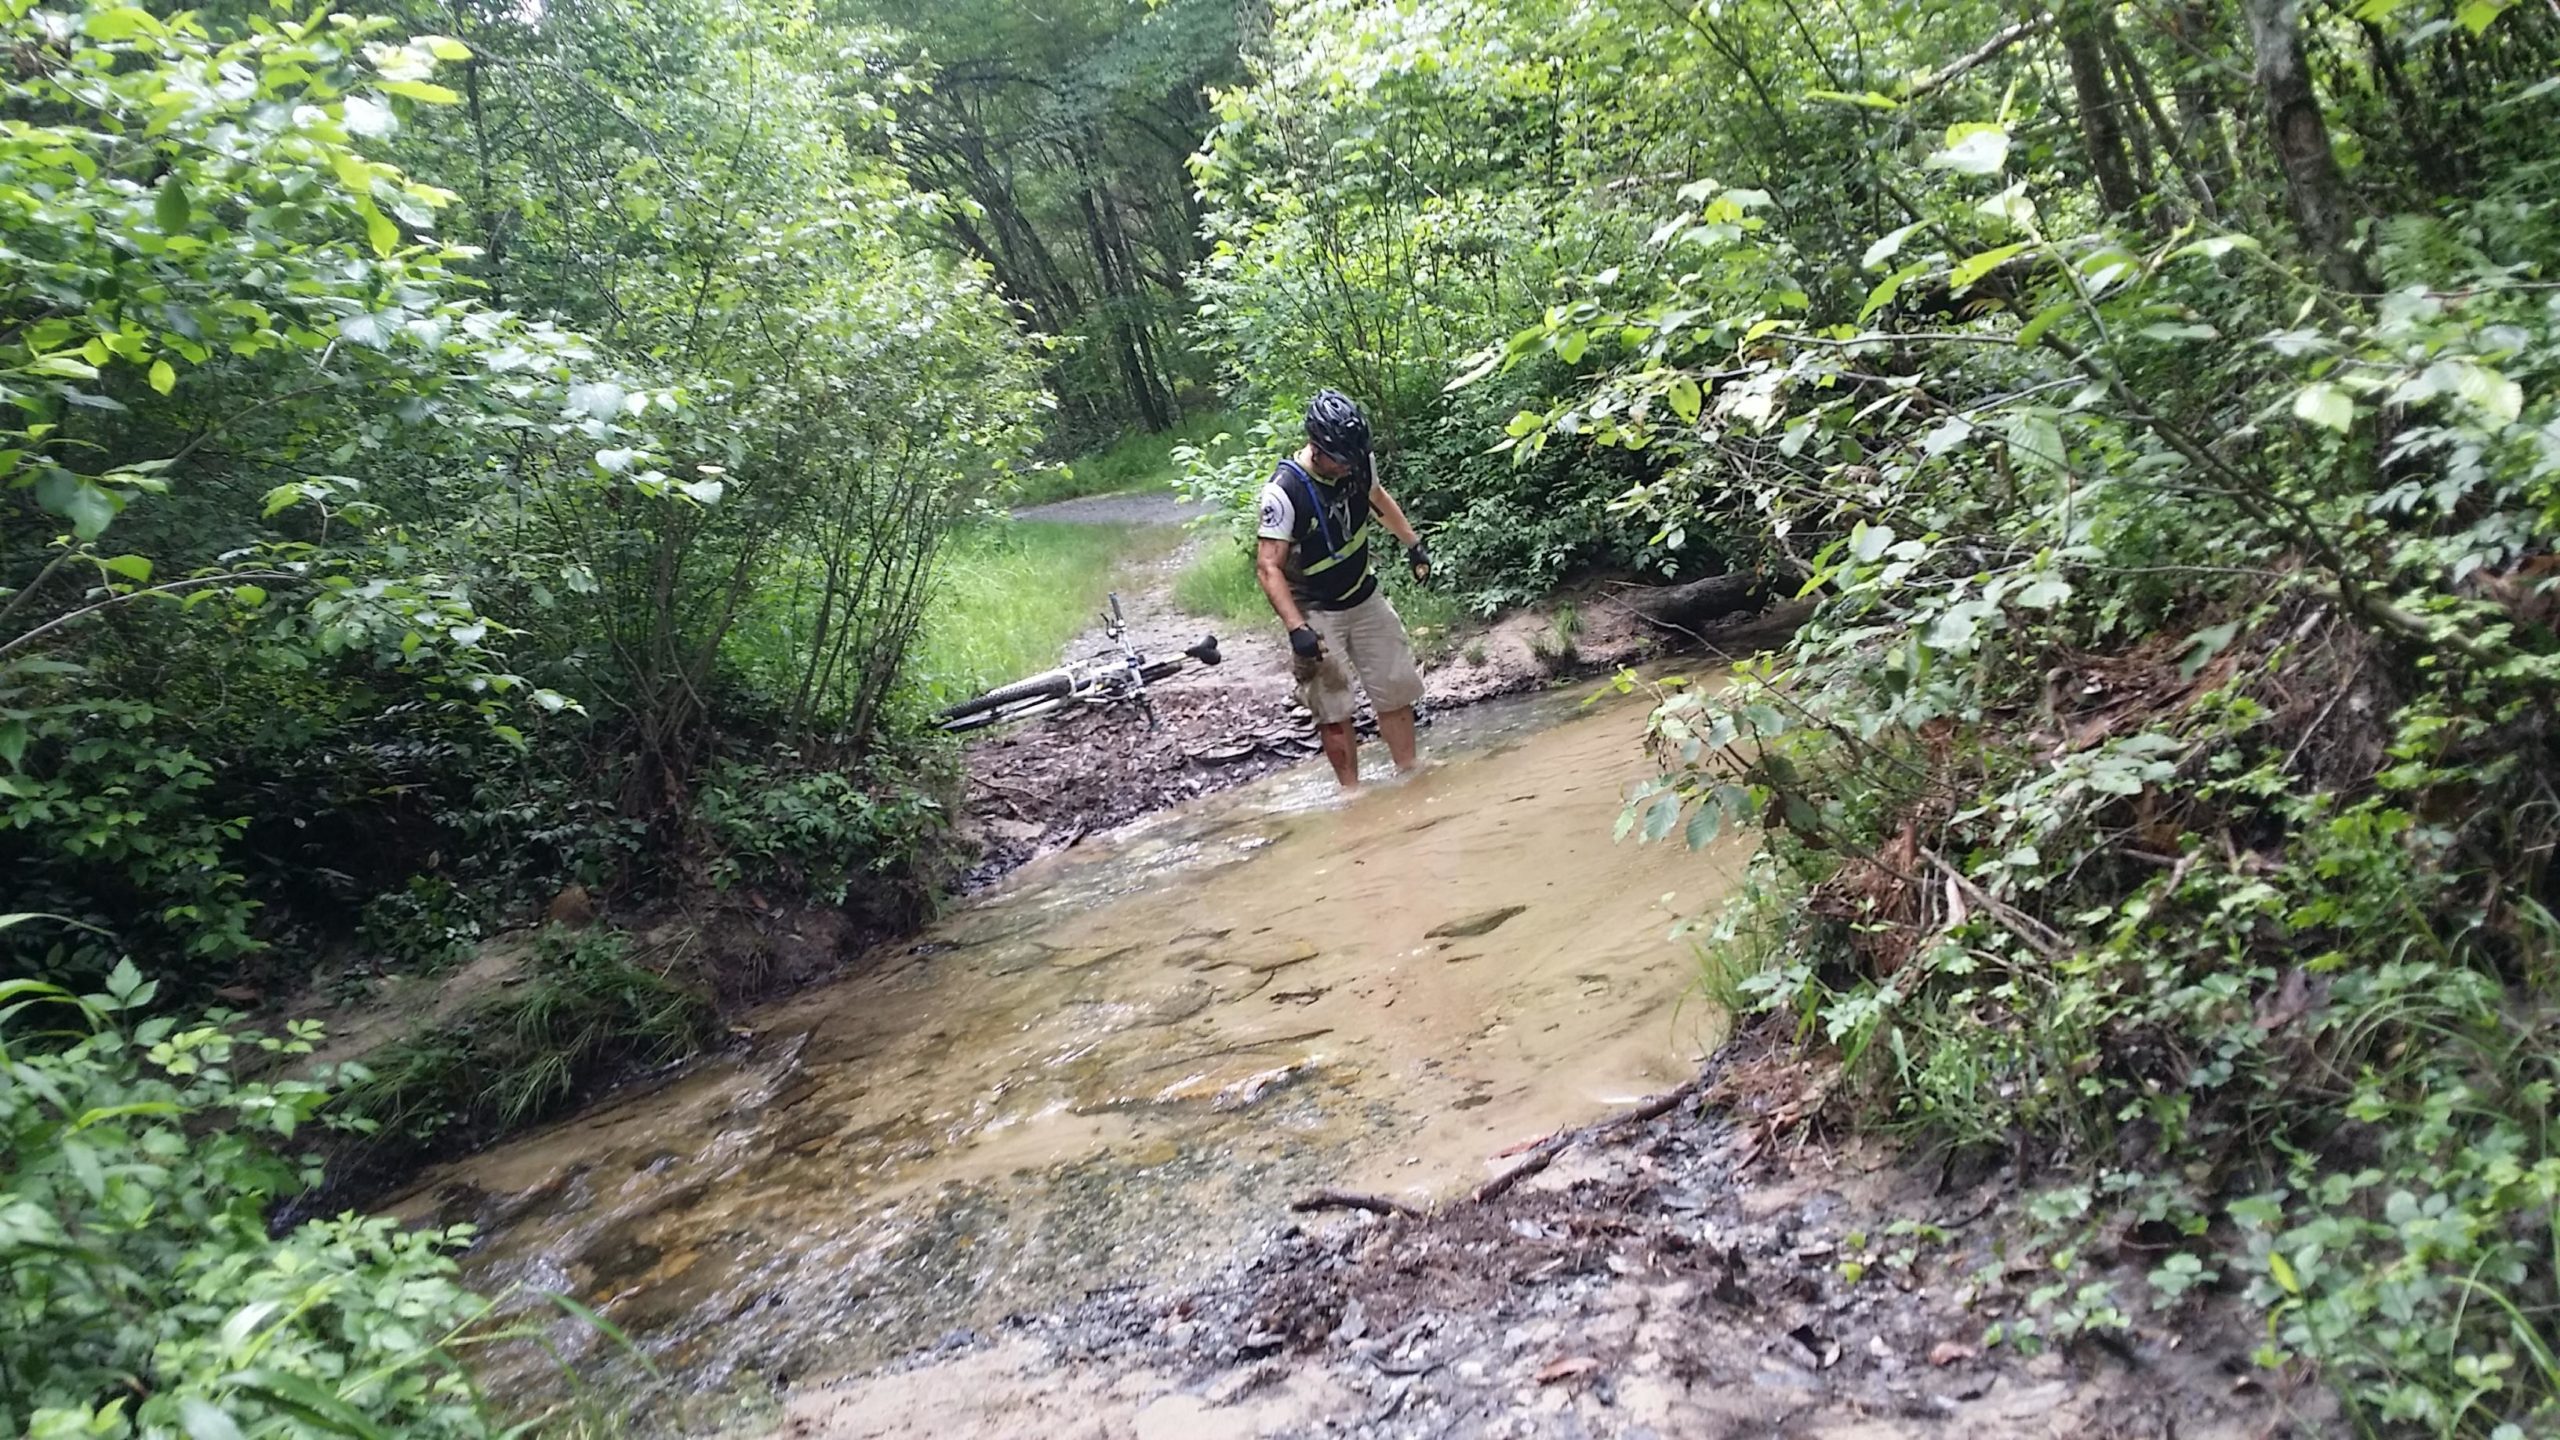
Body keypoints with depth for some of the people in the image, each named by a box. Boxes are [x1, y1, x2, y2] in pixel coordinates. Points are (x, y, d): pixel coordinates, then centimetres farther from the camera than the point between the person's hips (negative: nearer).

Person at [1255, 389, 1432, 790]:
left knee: (1395, 689, 9)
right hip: (1316, 613, -6)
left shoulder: (1360, 461, -10)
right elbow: (1268, 567, -27)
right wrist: (1296, 629, -34)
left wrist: (1413, 544, 19)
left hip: (1365, 597, 6)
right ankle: (1353, 792, 7)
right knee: (1334, 711, -4)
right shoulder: (1284, 491, -28)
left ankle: (1410, 773, 23)